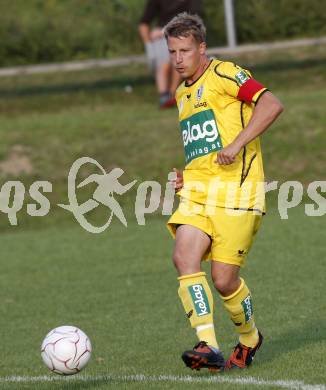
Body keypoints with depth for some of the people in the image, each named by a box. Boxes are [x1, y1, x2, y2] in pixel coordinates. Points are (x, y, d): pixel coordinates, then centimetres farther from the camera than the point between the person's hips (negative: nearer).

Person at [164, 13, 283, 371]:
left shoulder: (223, 74, -3)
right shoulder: (182, 93, 23)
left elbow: (271, 105, -15)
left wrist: (237, 144, -21)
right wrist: (185, 176, 16)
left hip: (235, 187, -7)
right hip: (196, 190, 7)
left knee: (223, 278, -7)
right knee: (184, 256, -18)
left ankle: (249, 339, 21)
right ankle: (208, 346, -22)